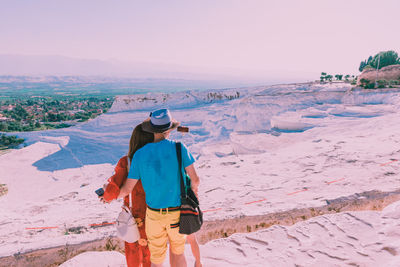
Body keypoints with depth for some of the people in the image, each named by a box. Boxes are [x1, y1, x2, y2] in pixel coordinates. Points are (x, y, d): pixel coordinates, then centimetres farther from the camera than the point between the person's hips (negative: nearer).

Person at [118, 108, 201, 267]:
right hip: (177, 213, 0)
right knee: (177, 252, 25)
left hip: (154, 214, 0)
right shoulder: (179, 148, -15)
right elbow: (195, 178, -10)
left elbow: (126, 190, -6)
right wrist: (194, 188, 16)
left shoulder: (139, 155, -11)